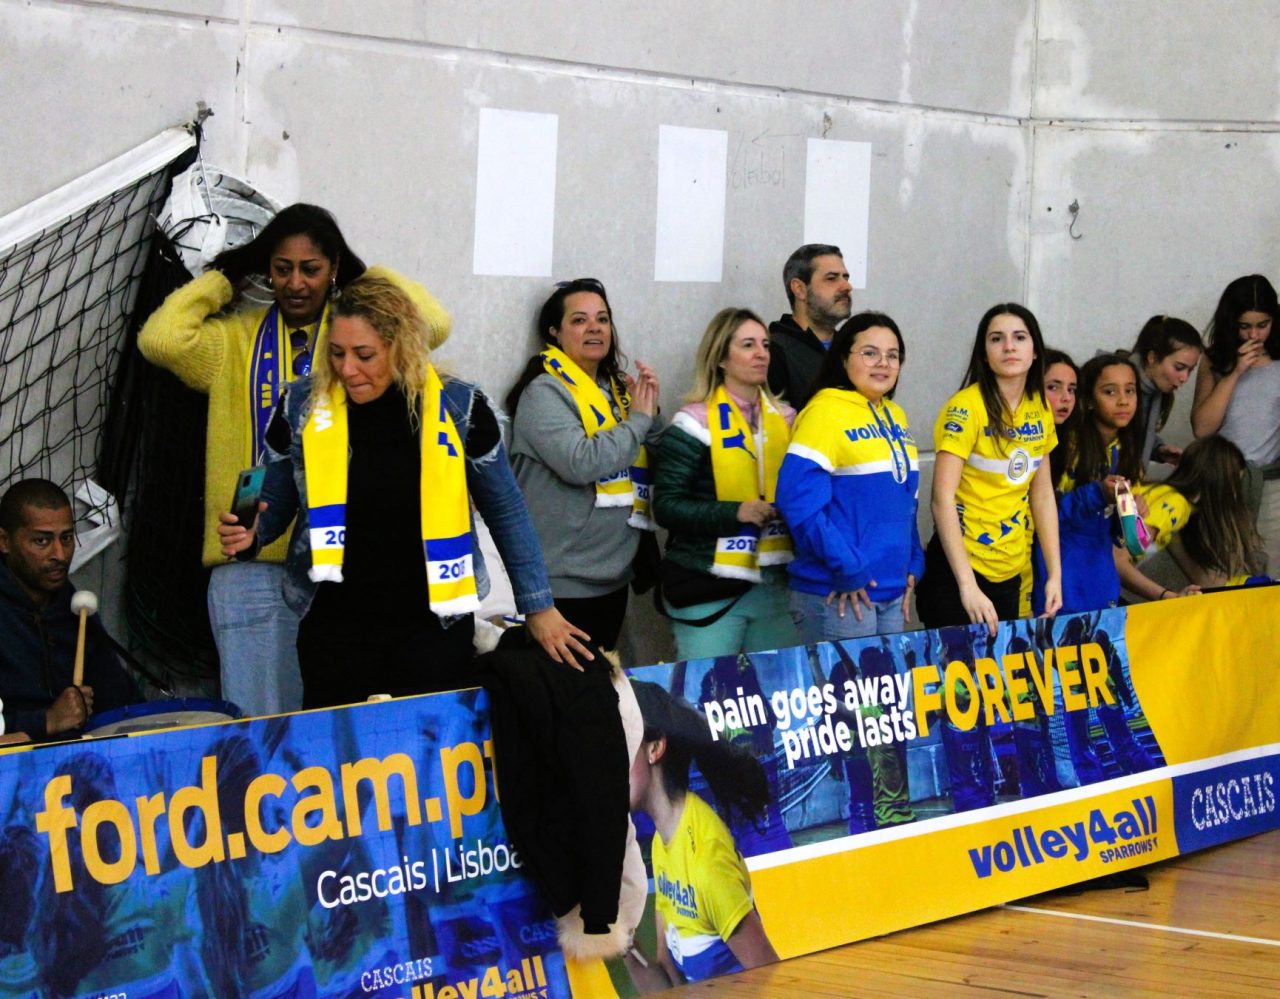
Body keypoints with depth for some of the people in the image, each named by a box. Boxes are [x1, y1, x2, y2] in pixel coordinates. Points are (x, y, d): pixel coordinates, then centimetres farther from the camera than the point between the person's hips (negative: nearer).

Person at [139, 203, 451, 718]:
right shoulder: (235, 338, 10)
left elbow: (433, 324, -8)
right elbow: (160, 339, -6)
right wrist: (219, 282, 8)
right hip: (253, 556, 0)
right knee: (257, 727, -3)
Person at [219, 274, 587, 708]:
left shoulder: (458, 407, -6)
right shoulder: (302, 406, -4)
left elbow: (506, 513, 5)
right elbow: (276, 506, 10)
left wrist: (538, 608, 6)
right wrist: (252, 533, -12)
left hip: (433, 623, -1)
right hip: (334, 626, 1)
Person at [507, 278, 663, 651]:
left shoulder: (618, 389, 12)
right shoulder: (544, 393, -11)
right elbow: (580, 463, -25)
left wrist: (652, 414, -2)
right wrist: (638, 420, -13)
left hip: (613, 577, 7)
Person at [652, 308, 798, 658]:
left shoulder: (785, 420, 11)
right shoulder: (695, 424, -6)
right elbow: (666, 505, -10)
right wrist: (734, 513, -21)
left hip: (775, 585, 5)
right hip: (709, 589, -5)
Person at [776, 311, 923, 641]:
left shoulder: (895, 416, 14)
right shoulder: (825, 412, -11)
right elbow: (799, 500, -19)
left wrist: (913, 564, 10)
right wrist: (848, 570, -18)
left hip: (893, 592, 8)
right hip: (838, 596, -8)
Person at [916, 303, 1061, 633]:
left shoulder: (1039, 409, 5)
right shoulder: (966, 408, -15)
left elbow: (1042, 495, 12)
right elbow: (943, 498, -21)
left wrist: (1054, 575, 7)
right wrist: (968, 587, -27)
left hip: (1009, 574, 7)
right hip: (959, 569, -6)